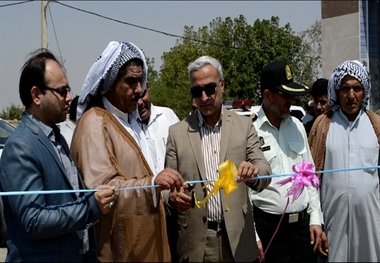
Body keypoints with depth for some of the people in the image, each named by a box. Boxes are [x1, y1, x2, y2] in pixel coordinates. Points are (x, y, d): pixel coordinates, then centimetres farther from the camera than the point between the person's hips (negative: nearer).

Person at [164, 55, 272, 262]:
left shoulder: (244, 126, 4)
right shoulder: (177, 132, 3)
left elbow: (264, 171, -3)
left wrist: (254, 172, -26)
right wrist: (172, 198, -19)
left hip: (236, 238, 1)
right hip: (195, 240, 0)